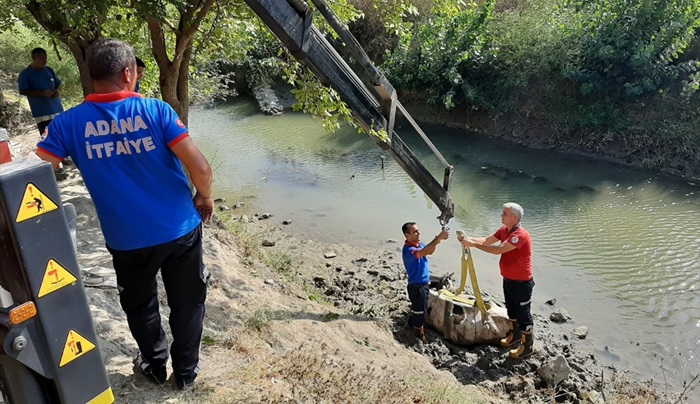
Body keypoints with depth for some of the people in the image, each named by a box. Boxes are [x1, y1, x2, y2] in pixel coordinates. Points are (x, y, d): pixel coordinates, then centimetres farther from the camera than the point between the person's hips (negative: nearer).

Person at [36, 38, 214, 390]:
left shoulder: (69, 123, -6)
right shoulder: (156, 110, -11)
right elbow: (200, 168, -18)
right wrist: (205, 198, 1)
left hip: (127, 240, 1)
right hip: (180, 229, -1)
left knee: (140, 306, 26)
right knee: (187, 302, 20)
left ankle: (156, 366, 45)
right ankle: (186, 371, 36)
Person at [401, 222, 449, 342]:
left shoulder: (419, 243, -1)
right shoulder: (408, 249, -30)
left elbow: (430, 251, 11)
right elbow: (424, 252, -46)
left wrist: (437, 240, -10)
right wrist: (438, 238, -45)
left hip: (424, 284, 9)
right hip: (417, 286, -9)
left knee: (420, 310, 26)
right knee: (419, 312, 5)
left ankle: (417, 330, 44)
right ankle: (420, 337, 22)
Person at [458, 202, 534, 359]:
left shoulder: (520, 235, -29)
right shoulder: (504, 230, 2)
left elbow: (499, 250, -34)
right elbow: (487, 241, 5)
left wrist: (474, 244, -32)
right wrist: (469, 239, -13)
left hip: (521, 283, -9)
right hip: (508, 280, 9)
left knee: (523, 314, 5)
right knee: (511, 309, 24)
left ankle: (528, 346, 21)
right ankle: (515, 335, 43)